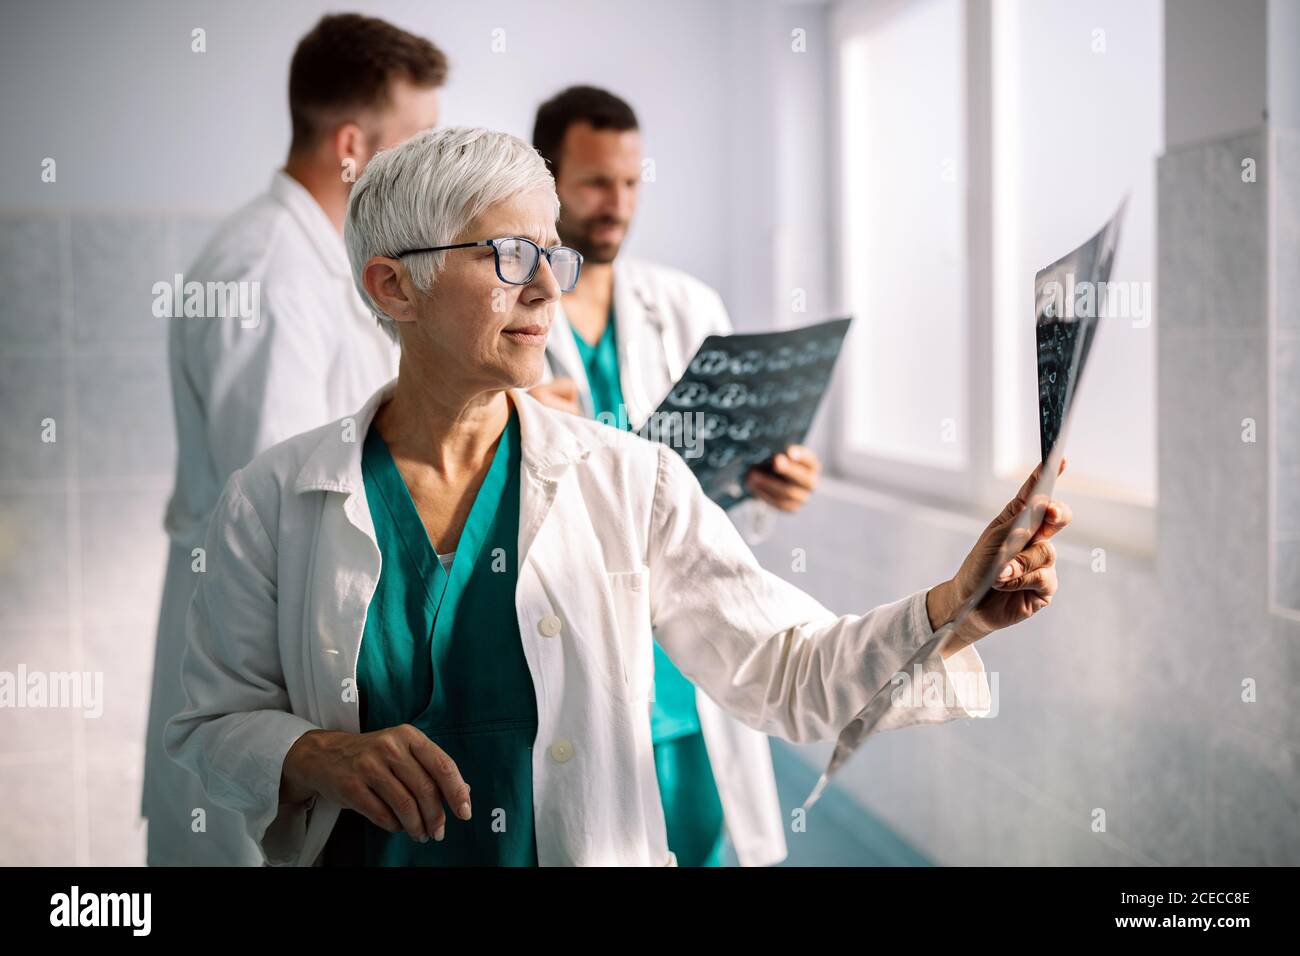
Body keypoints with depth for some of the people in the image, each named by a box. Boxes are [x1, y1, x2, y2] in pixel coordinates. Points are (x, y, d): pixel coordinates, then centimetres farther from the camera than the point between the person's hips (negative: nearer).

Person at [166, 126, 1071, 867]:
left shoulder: (633, 483, -3)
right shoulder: (276, 499, -3)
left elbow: (789, 672, -6)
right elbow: (214, 721, 2)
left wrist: (954, 609, -21)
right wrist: (319, 758, -17)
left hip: (594, 845, 1)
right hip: (362, 851, 0)